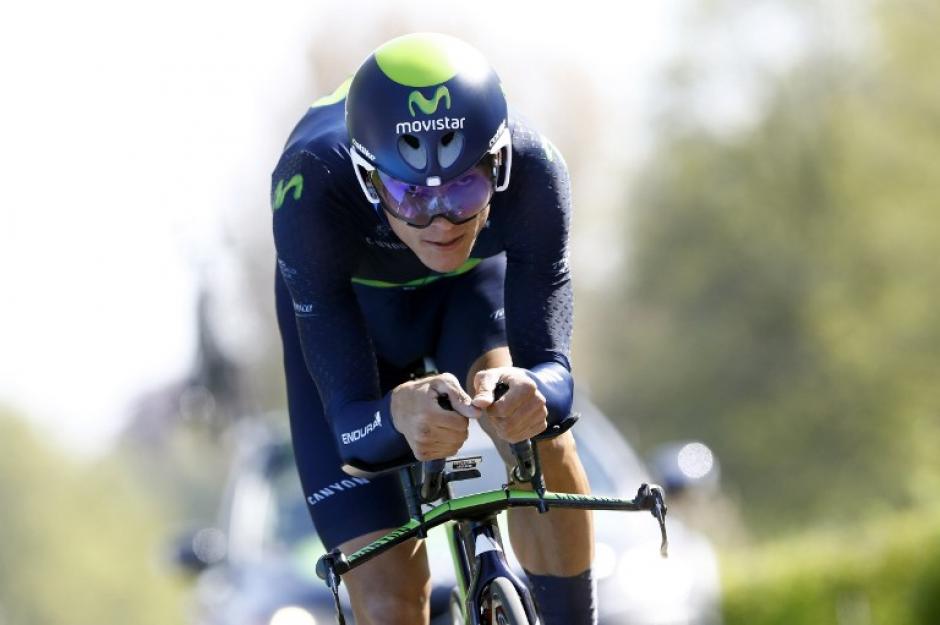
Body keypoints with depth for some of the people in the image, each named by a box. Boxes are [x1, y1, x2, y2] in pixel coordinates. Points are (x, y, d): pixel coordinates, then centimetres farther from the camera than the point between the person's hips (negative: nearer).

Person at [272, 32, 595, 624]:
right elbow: (351, 428, -42)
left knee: (540, 437, -30)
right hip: (345, 305, -1)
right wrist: (398, 414, -65)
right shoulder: (313, 191, -42)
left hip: (474, 284, 2)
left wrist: (531, 392, -61)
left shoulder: (531, 170, -38)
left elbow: (550, 366, -37)